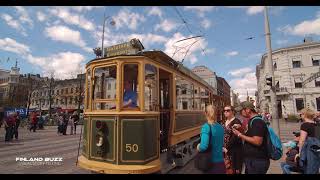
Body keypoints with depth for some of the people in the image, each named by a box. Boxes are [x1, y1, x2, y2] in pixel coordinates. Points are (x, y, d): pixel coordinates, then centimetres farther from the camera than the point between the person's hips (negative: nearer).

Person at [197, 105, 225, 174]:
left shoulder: (206, 127, -19)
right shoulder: (220, 126, 1)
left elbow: (203, 146, -28)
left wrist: (198, 147, -8)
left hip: (211, 163, -5)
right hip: (221, 162, 5)